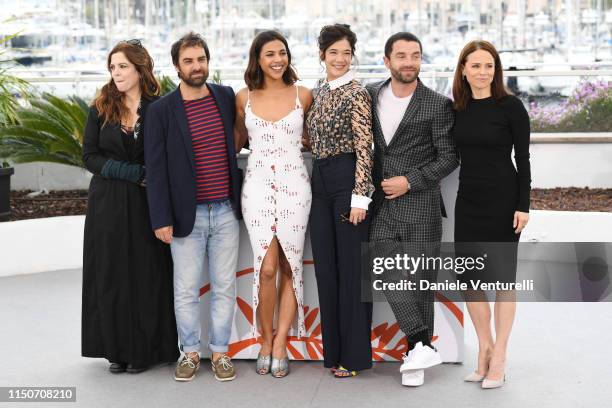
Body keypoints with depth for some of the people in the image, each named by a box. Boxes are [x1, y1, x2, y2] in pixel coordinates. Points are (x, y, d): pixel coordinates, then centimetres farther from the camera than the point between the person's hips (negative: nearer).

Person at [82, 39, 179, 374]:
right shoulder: (101, 109, 4)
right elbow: (90, 156, 0)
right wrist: (135, 174, -12)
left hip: (146, 206, -2)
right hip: (107, 205, 2)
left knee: (147, 275, 2)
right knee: (111, 275, 5)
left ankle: (143, 349, 13)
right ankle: (116, 348, 16)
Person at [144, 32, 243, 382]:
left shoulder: (226, 97, 4)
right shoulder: (162, 110, -5)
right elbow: (156, 167, -5)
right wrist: (162, 219, -9)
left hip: (226, 211, 3)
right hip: (187, 214, -2)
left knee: (224, 288, 9)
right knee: (186, 290, 6)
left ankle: (220, 352, 21)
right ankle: (190, 352, 22)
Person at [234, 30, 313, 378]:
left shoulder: (303, 95, 3)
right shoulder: (244, 98, 5)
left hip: (294, 185, 0)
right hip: (257, 186, 0)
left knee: (290, 267, 2)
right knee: (266, 268, -7)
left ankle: (279, 345, 12)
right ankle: (266, 341, 11)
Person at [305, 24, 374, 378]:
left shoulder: (356, 93, -8)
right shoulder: (319, 91, 14)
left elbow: (364, 147, -14)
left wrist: (360, 196, -19)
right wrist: (317, 177, 17)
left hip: (347, 180, -8)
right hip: (321, 182, 8)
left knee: (351, 267, -1)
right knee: (326, 266, 10)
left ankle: (354, 354, 9)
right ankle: (334, 349, 21)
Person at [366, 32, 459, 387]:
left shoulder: (438, 105, -6)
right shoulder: (372, 95, 7)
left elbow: (449, 157, -5)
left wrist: (410, 181, -13)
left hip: (421, 205, -3)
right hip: (383, 205, 4)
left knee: (420, 280, 2)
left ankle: (416, 358, 13)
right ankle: (422, 344, -2)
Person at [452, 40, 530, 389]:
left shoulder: (511, 106, -7)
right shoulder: (457, 108, 6)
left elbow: (523, 158, -7)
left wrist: (523, 205, -13)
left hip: (503, 200, -5)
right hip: (468, 200, 5)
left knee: (502, 276, 4)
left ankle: (499, 357, 12)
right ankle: (484, 348, 23)